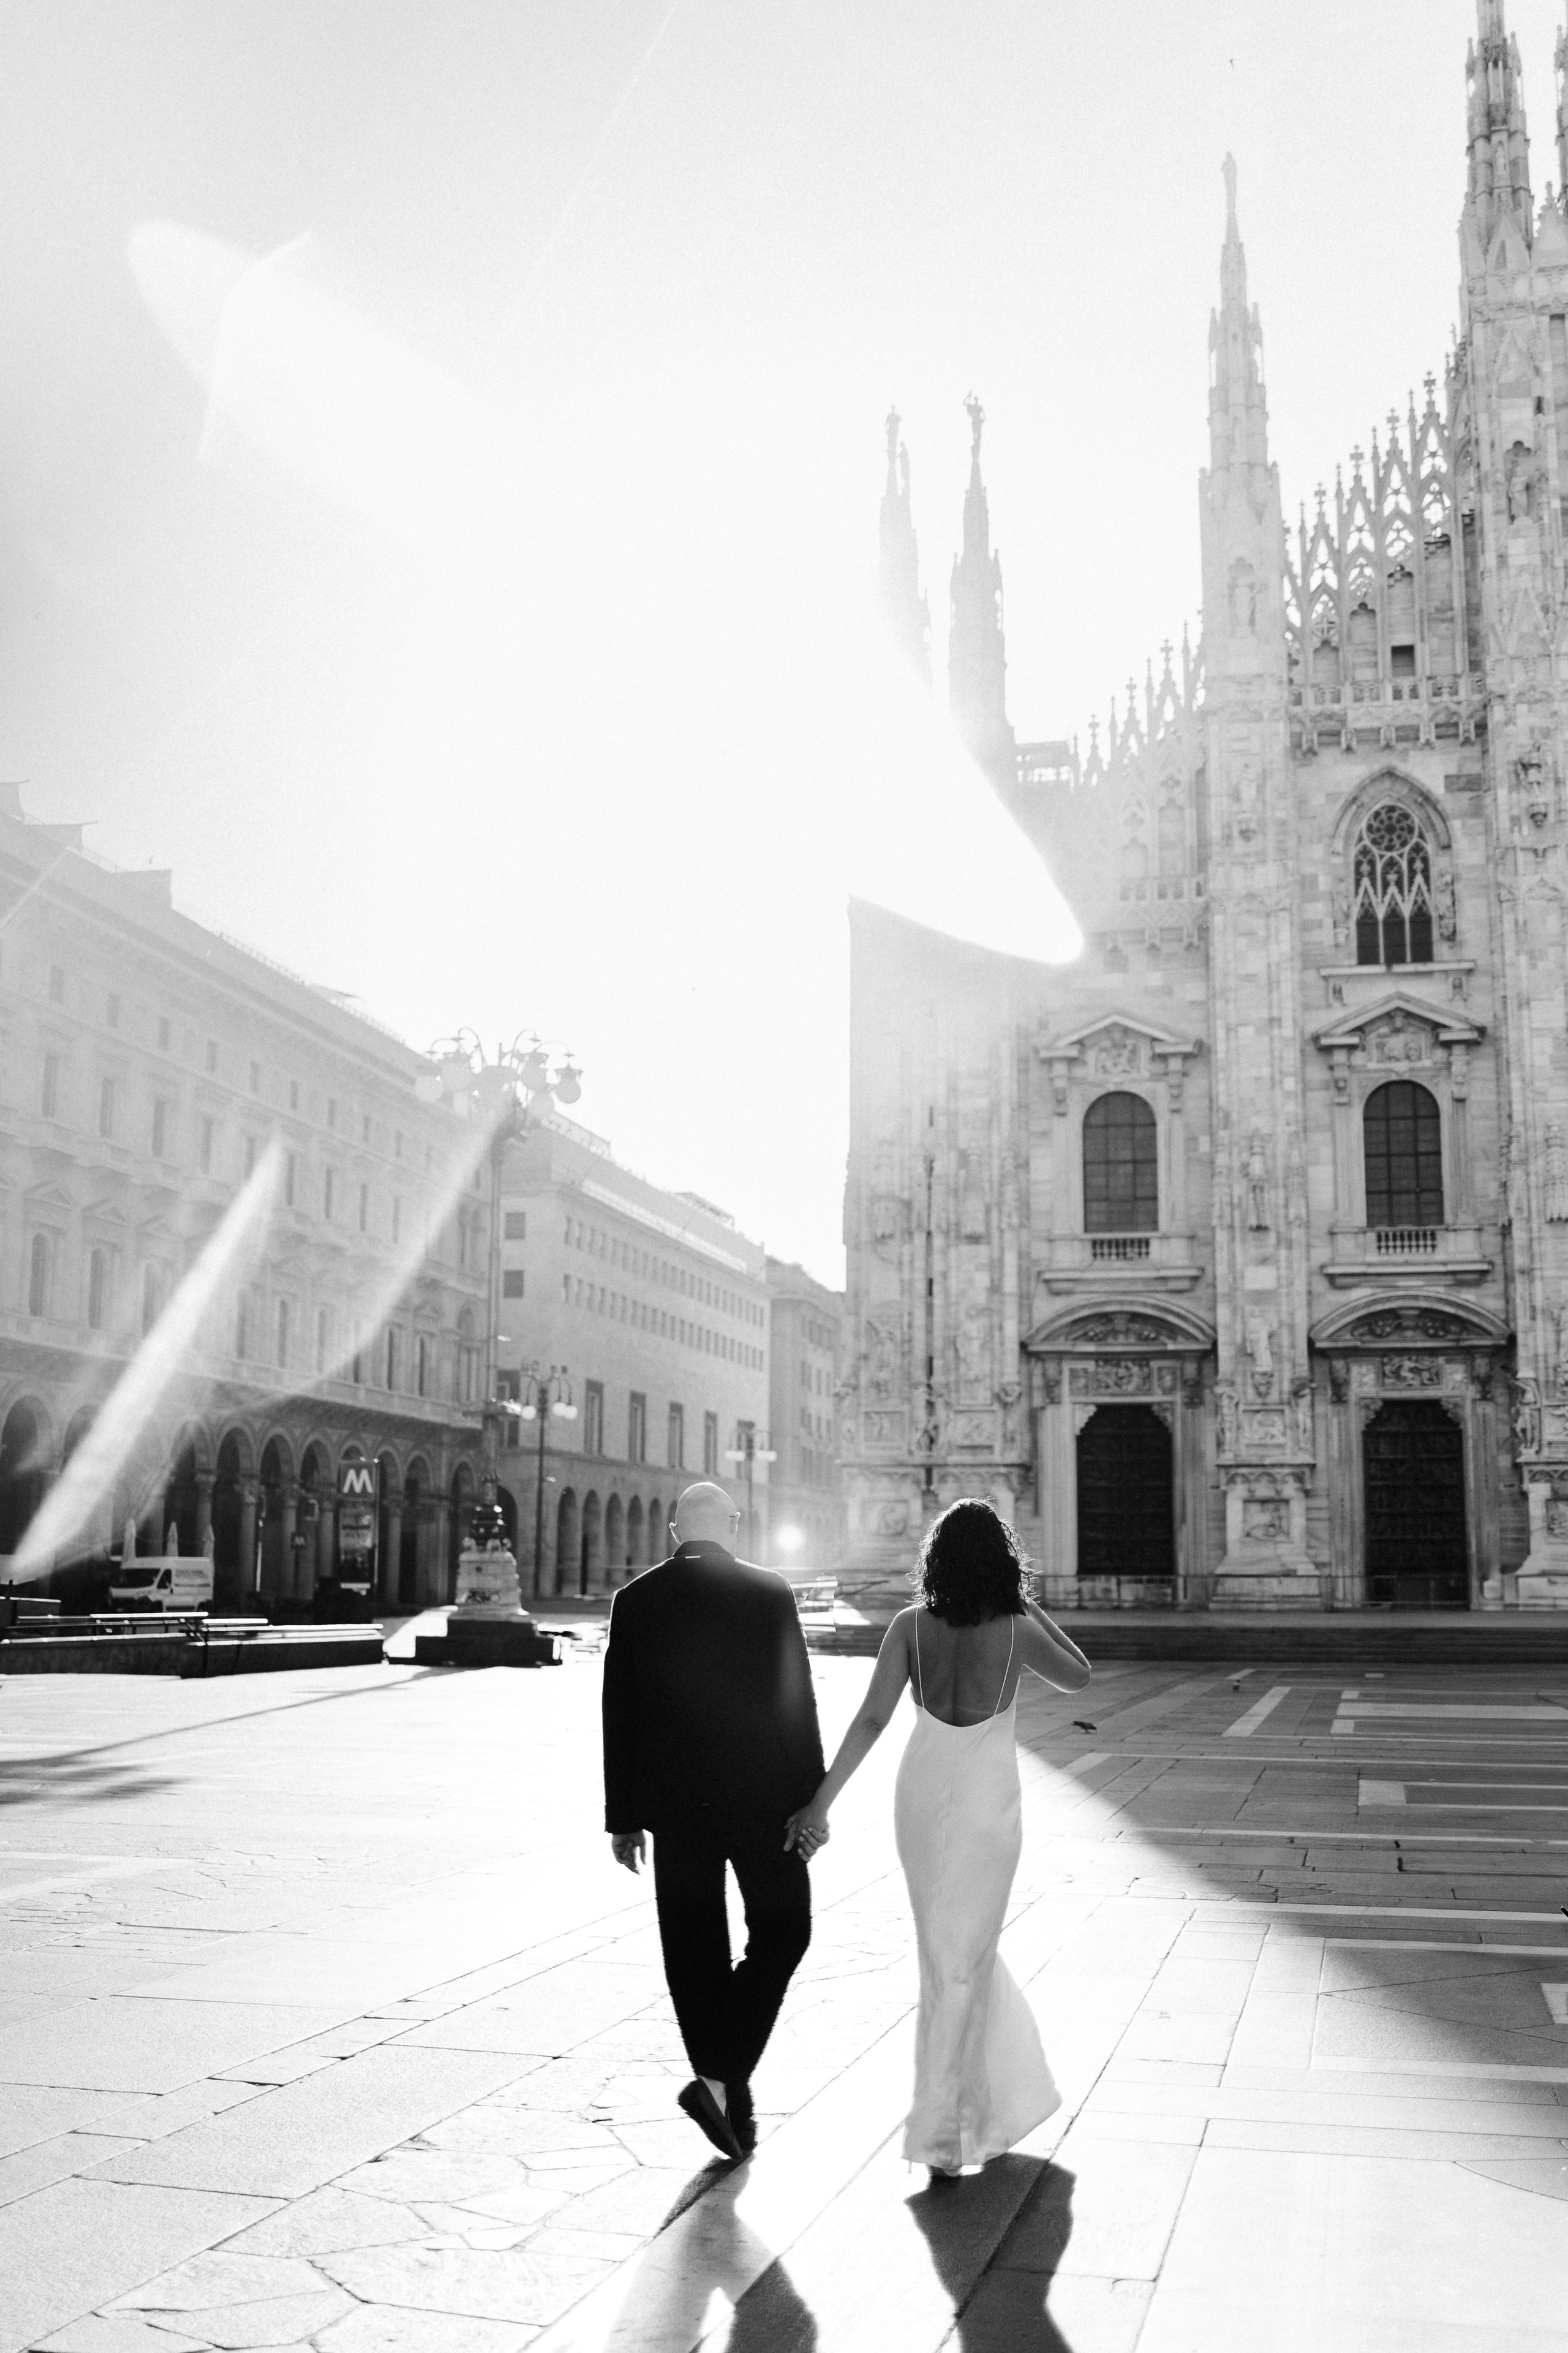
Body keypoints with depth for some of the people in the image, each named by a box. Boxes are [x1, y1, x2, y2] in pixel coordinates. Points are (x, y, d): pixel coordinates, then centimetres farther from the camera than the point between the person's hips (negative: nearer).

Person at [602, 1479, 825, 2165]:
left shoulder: (635, 1602, 2)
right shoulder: (769, 1593, -5)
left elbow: (619, 1717, 3)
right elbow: (798, 1703, -6)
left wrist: (623, 1819, 10)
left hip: (674, 1803, 3)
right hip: (760, 1797, -3)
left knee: (694, 1953, 10)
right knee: (781, 1931, 11)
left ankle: (734, 2107, 16)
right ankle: (721, 2078, -2)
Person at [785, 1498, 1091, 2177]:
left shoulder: (910, 1627, -8)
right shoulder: (1017, 1631, -11)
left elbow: (871, 1719, -13)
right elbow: (1078, 1677, 8)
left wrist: (821, 1803, -12)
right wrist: (1030, 1609, 8)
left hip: (921, 1798, 3)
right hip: (988, 1804, -3)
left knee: (954, 1953, 22)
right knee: (961, 1965, 4)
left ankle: (1005, 2096, 38)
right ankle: (939, 2133, 0)